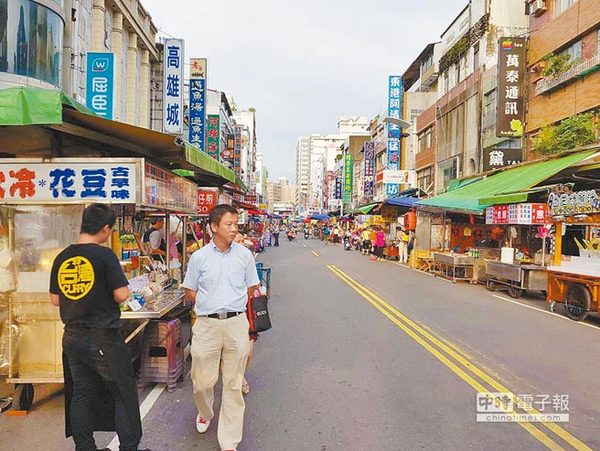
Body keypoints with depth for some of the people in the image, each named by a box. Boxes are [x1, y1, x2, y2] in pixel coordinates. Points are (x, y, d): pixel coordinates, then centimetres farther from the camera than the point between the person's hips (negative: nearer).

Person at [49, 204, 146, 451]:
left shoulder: (61, 258, 2)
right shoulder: (104, 255, -16)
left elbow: (55, 300, 10)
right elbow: (122, 295, -17)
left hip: (72, 338, 6)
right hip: (102, 339, -6)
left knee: (80, 394, 16)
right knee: (124, 393, 7)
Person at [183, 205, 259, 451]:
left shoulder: (244, 255, 2)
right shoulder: (199, 257, 0)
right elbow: (190, 290, 9)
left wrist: (234, 308, 3)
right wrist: (209, 308, 0)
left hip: (237, 323, 1)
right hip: (207, 325, 0)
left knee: (233, 384, 7)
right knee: (202, 381, 8)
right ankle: (205, 413, 43)